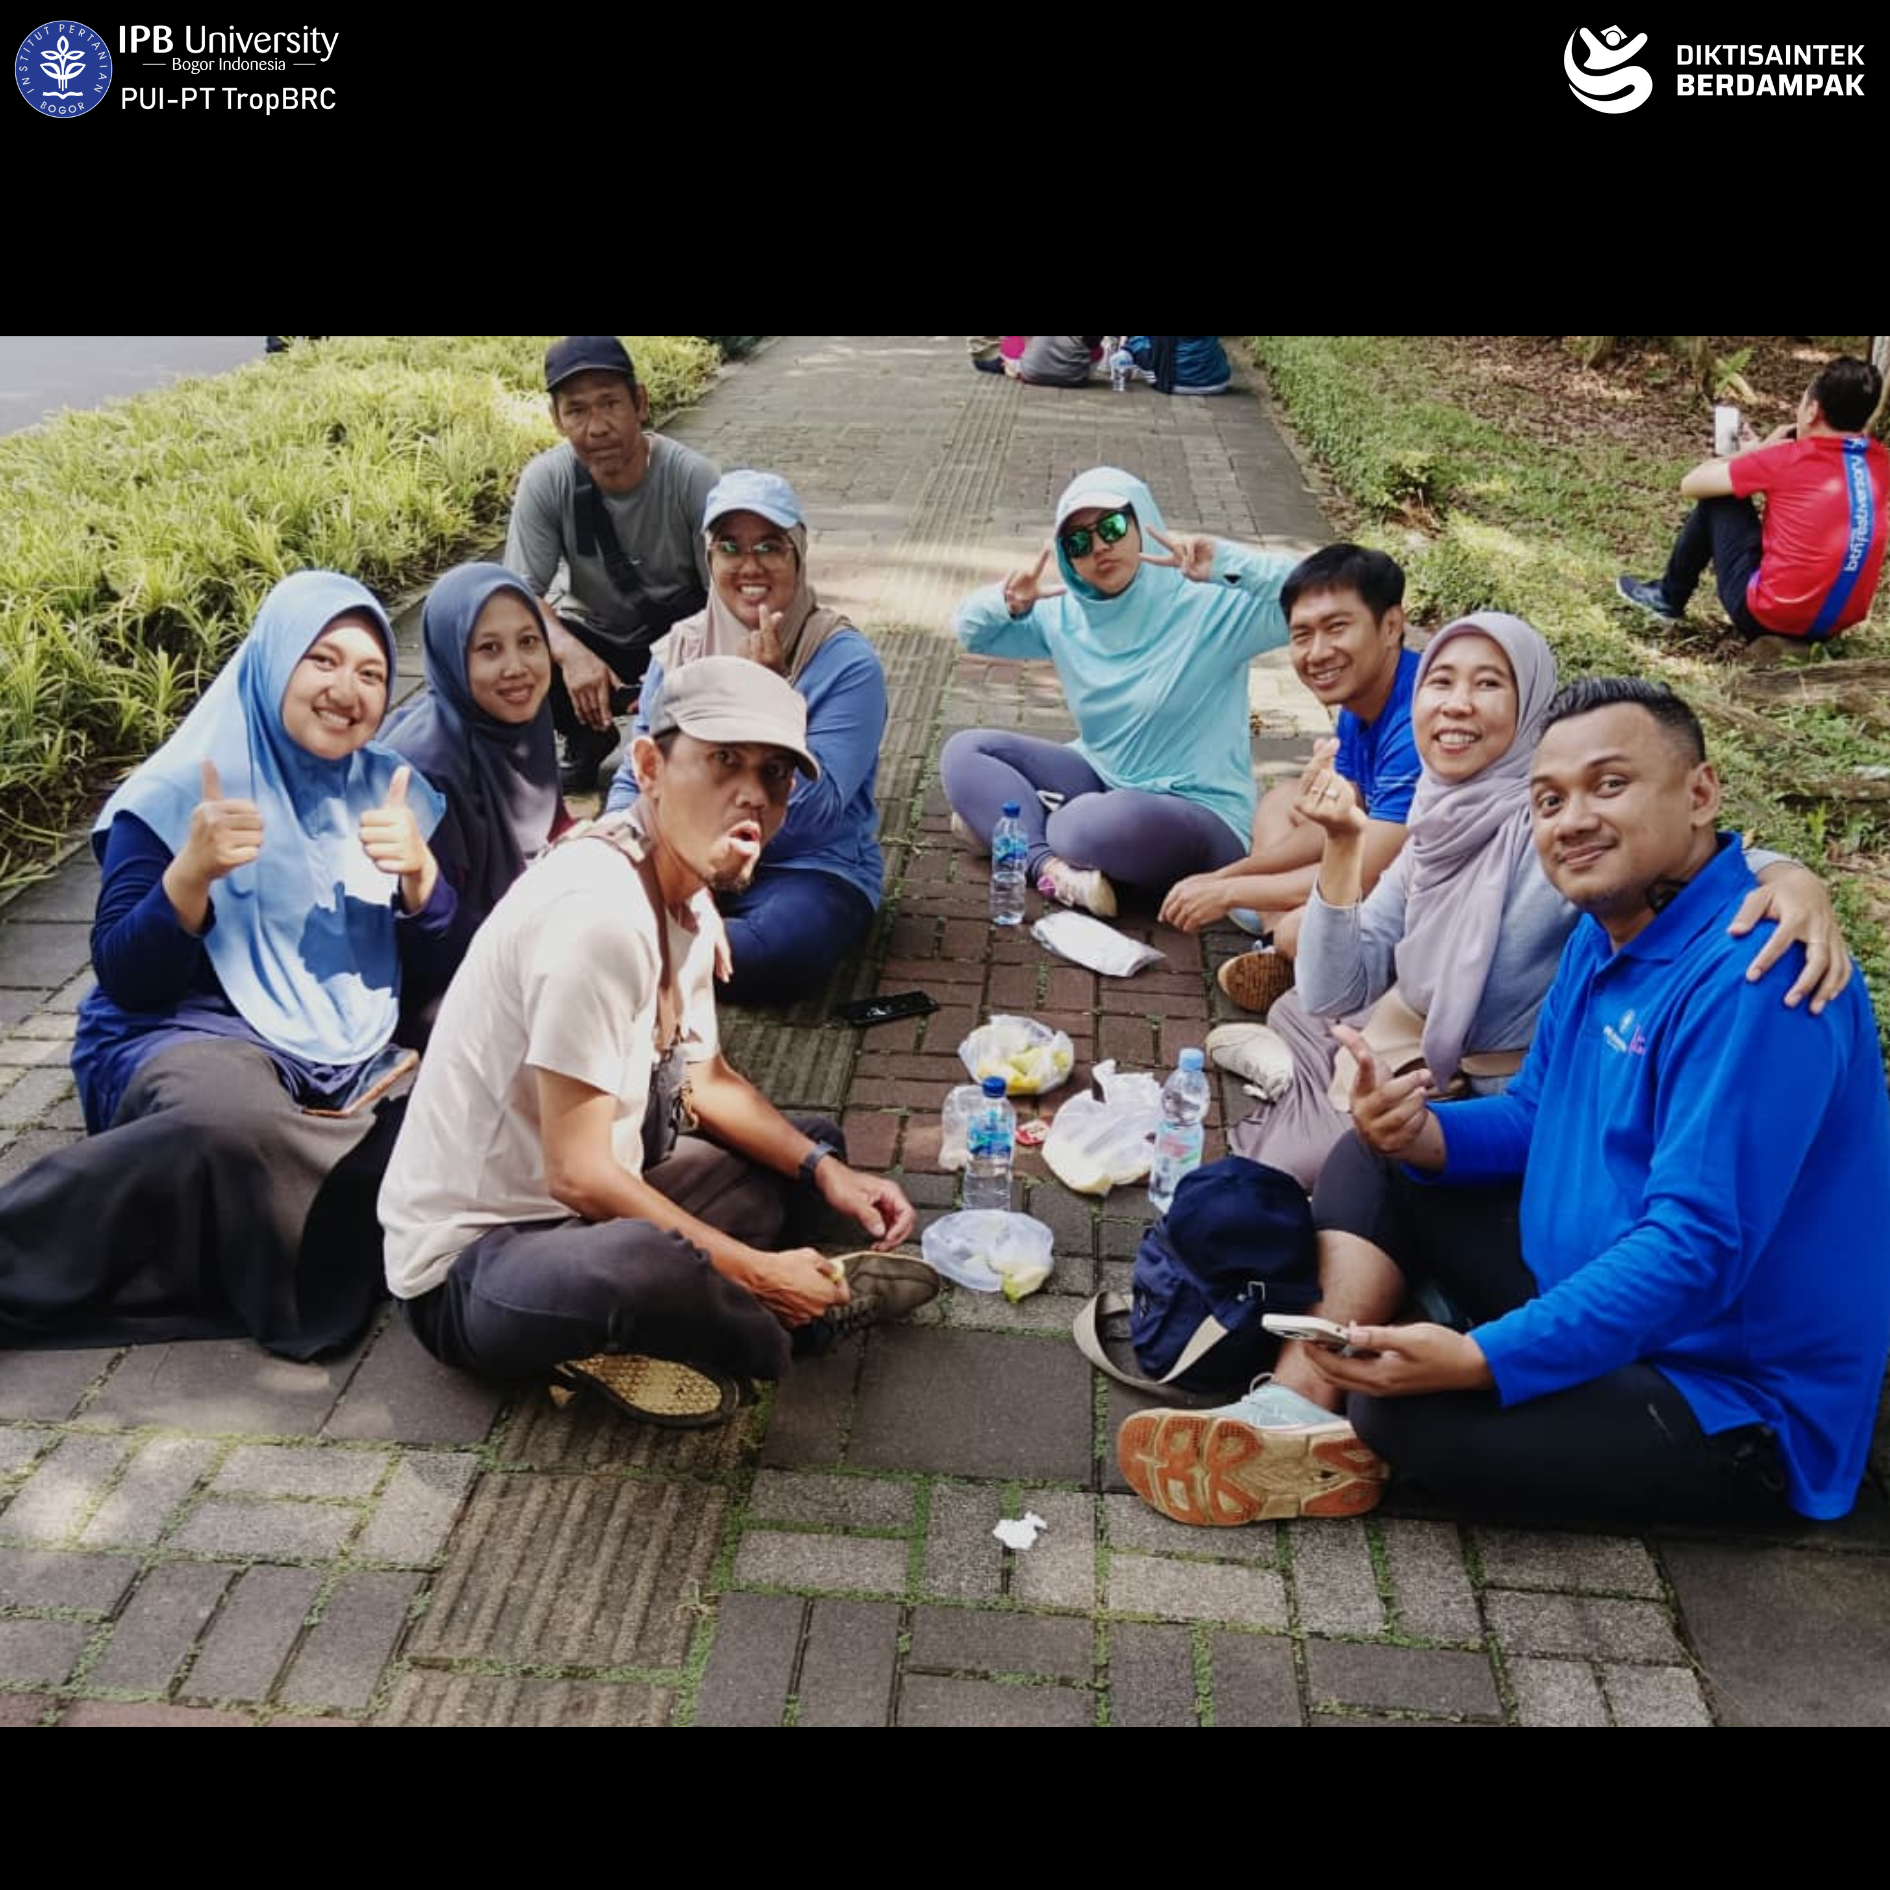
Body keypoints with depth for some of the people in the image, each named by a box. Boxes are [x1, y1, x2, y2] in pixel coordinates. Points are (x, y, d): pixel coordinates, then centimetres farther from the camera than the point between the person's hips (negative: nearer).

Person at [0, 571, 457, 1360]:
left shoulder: (394, 792, 8)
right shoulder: (178, 791, -3)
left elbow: (439, 971, 5)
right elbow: (122, 977, -8)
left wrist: (420, 873, -13)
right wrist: (192, 872, -24)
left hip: (351, 1066, 5)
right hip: (189, 1036, -4)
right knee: (239, 1124, -39)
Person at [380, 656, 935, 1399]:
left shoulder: (690, 901, 0)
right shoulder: (598, 911, -28)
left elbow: (704, 1080, 15)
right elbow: (579, 1174, -28)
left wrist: (825, 1170, 0)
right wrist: (758, 1273, -18)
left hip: (585, 1214, 10)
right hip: (469, 1263, -9)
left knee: (815, 1146, 19)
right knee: (647, 1263, -40)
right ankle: (794, 1318, -8)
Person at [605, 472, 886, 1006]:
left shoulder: (847, 662, -11)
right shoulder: (679, 650, 5)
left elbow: (812, 813, -18)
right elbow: (637, 778, 8)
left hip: (809, 868, -2)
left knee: (786, 948, -36)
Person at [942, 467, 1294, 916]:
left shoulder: (1212, 606, -14)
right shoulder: (1065, 616, 4)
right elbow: (970, 629, 13)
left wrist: (1226, 561, -32)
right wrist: (1008, 603, -10)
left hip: (1200, 815, -6)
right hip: (1101, 780, 7)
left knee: (1116, 822, -40)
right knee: (964, 751, -5)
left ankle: (1004, 818, -10)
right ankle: (1049, 864, -26)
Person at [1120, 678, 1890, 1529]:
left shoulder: (1750, 978, -25)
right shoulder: (1605, 931, 5)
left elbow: (1698, 1249, -30)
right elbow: (1535, 1117, 12)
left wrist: (1483, 1361, -35)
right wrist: (1422, 1136, -10)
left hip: (1728, 1400, -9)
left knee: (1409, 1414, -31)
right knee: (1374, 1164, 6)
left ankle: (1344, 1435, 4)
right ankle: (1300, 1411, -11)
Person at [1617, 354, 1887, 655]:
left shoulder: (1789, 459, -14)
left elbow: (1691, 484, -3)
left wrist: (1752, 453, 11)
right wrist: (1765, 455, 17)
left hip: (1768, 616, -6)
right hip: (1838, 623, 6)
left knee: (1718, 499, 11)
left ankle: (1668, 599, 27)